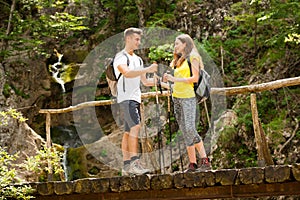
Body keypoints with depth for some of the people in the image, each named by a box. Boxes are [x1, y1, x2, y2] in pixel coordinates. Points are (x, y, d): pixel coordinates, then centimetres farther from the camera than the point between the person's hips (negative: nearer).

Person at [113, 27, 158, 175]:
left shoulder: (138, 59, 23)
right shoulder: (121, 57, -4)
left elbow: (145, 81, 26)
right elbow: (127, 73, -23)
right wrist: (147, 70, -28)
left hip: (136, 98, 8)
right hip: (125, 98, -8)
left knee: (128, 132, 5)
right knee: (135, 127, -21)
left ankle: (126, 166, 4)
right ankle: (134, 163, -27)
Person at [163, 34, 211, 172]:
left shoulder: (192, 57, -1)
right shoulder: (177, 60, 22)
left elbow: (195, 78, -11)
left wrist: (175, 79, -14)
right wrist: (168, 78, 4)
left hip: (188, 96, -8)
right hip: (176, 97, 8)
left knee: (190, 129, -18)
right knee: (185, 132, 3)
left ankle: (205, 160, -16)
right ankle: (192, 164, 3)